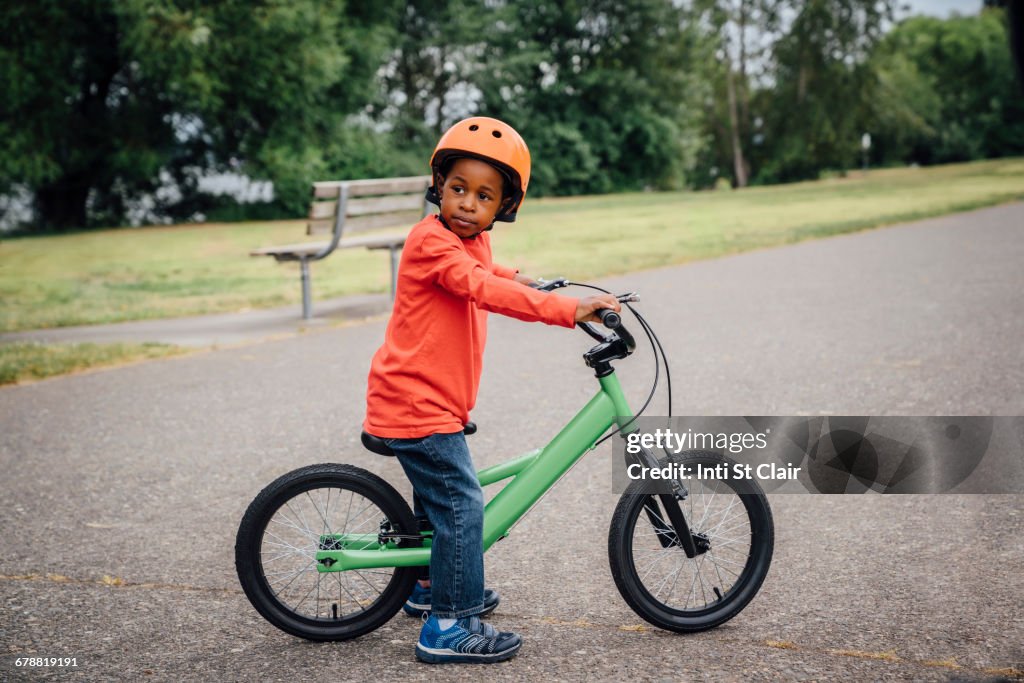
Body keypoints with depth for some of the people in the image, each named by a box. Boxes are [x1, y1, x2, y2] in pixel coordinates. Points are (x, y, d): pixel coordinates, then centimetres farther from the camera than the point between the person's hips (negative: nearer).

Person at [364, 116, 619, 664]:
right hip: (416, 405, -10)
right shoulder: (431, 241, -20)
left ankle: (431, 586, 43)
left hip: (431, 402, 10)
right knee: (461, 504, -11)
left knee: (439, 495, 25)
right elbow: (486, 290, -35)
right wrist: (569, 310, -40)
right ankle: (449, 626, -5)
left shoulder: (473, 242, 11)